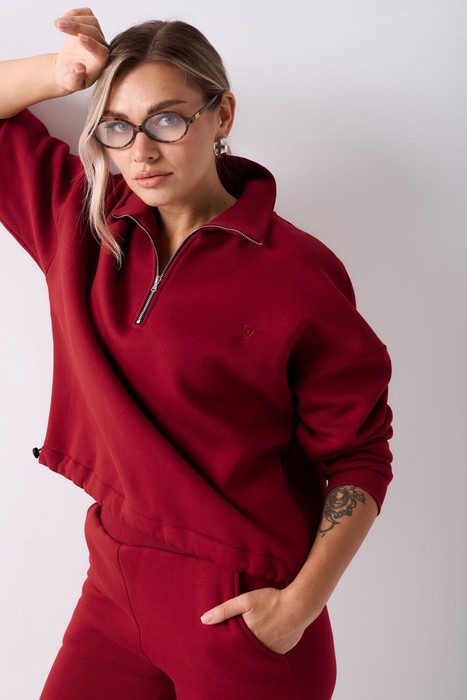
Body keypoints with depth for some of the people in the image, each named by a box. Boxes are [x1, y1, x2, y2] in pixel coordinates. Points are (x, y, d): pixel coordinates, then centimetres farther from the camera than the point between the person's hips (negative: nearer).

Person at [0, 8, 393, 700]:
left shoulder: (296, 273, -14)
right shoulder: (82, 216, 0)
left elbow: (359, 459, -8)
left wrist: (299, 606, -14)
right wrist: (60, 72, -6)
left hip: (239, 613, -4)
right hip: (116, 589, 5)